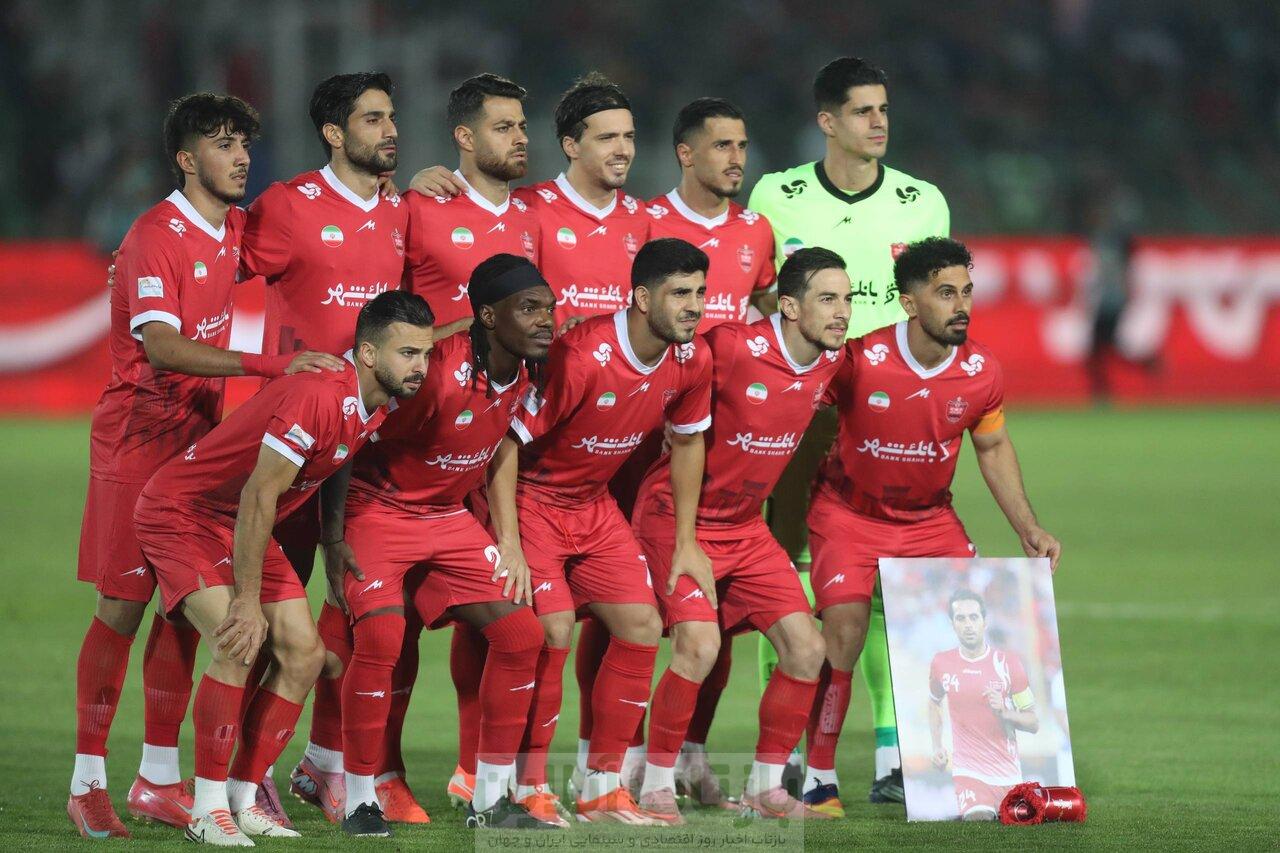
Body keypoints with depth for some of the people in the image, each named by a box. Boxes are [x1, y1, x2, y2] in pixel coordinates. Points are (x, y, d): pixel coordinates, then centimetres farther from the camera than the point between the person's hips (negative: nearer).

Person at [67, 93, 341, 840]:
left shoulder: (235, 231, 7)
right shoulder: (157, 237, -17)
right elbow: (161, 346, -29)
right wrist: (275, 365, -36)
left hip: (201, 435, 7)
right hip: (138, 436, -7)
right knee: (124, 603, -5)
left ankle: (159, 779, 11)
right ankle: (89, 781, 1)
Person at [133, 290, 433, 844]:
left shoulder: (374, 410, -2)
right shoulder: (319, 397, -31)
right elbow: (259, 497, -28)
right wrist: (246, 601, -25)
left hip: (243, 527, 9)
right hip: (181, 513, -9)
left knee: (303, 654, 1)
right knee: (238, 644, -24)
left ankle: (243, 799, 9)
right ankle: (208, 809, -16)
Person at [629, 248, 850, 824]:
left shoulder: (833, 362, -3)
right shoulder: (732, 349, -25)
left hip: (746, 527, 7)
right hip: (678, 517, -7)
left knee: (806, 647, -2)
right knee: (699, 645, -22)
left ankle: (765, 787, 12)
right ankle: (656, 786, -7)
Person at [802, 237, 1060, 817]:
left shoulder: (981, 372, -11)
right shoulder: (860, 361, -23)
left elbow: (993, 447, 7)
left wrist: (1027, 529, 0)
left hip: (930, 518, 4)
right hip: (848, 513, -4)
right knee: (844, 629, -20)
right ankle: (818, 779, -6)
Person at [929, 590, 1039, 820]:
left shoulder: (1008, 663, -4)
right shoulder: (942, 663, 0)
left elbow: (1033, 723, 0)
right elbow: (934, 703, 22)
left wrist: (1004, 712, -19)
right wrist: (937, 747, 10)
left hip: (1007, 770, 1)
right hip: (967, 768, -1)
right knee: (978, 818, -23)